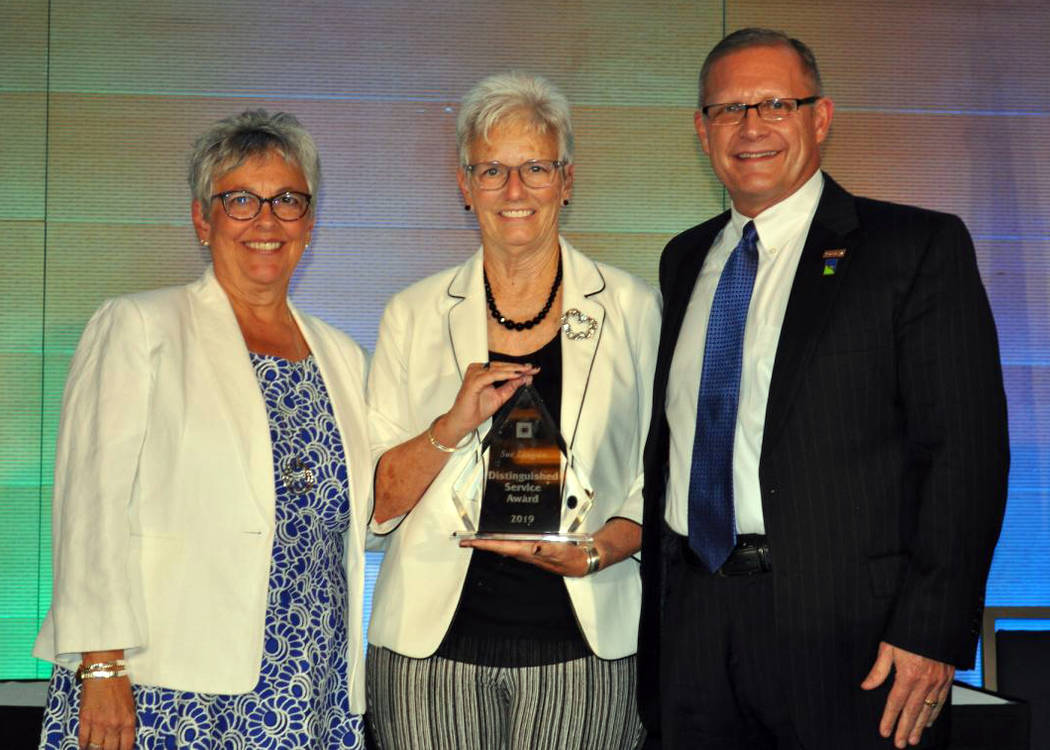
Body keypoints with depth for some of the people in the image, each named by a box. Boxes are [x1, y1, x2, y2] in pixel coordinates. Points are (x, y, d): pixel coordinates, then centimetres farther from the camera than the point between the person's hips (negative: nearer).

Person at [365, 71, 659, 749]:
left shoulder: (630, 307, 5)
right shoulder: (414, 314, 6)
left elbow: (659, 483, 6)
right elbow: (378, 503, 4)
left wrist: (593, 553, -11)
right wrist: (455, 425, -12)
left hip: (581, 649, 0)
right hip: (434, 648, 1)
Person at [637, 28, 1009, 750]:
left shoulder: (919, 248, -4)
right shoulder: (685, 261, 14)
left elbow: (967, 448, -10)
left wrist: (931, 632, -16)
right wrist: (656, 603, 11)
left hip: (849, 632, -5)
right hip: (690, 626, 5)